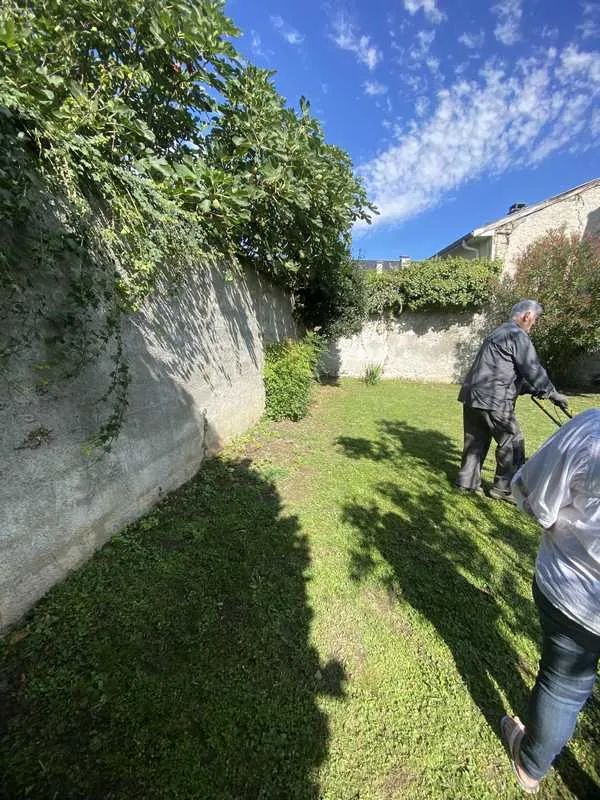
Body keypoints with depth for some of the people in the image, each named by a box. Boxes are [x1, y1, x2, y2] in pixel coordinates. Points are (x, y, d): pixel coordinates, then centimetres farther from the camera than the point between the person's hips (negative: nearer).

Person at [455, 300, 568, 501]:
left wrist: (533, 390, 26)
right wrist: (552, 393, 5)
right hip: (493, 399, -9)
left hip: (471, 395, 9)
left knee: (476, 440, 14)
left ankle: (467, 481, 21)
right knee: (512, 442, 5)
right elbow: (533, 370, -7)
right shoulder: (518, 335, -6)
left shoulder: (499, 333, 24)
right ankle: (505, 488, 13)